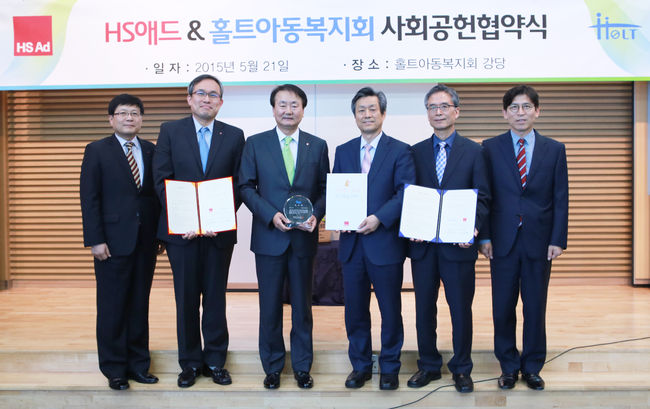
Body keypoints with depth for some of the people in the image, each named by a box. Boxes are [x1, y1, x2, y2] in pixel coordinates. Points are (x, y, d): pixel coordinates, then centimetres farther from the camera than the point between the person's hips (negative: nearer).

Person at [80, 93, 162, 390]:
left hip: (145, 241, 3)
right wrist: (95, 240, -11)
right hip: (113, 241, -3)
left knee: (140, 305, 10)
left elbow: (158, 194, 10)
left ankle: (138, 364, 21)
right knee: (112, 307, 4)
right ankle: (114, 369, 16)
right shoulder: (97, 151, 0)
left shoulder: (150, 151, 10)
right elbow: (89, 198, -4)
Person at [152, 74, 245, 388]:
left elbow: (239, 185, 3)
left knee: (216, 297, 8)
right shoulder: (170, 131, 4)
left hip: (219, 231, 1)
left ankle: (215, 361, 21)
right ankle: (190, 363, 20)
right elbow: (161, 180, -2)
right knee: (186, 299, 8)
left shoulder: (234, 136, 6)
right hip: (182, 231, 0)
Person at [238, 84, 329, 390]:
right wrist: (271, 215, -14)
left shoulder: (318, 146, 6)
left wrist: (316, 215, -12)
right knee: (270, 307, 8)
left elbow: (324, 189, 7)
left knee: (302, 305, 10)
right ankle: (272, 367, 23)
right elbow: (246, 187, -1)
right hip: (268, 237, -1)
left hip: (304, 238, 1)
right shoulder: (255, 144, 3)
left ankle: (302, 367, 24)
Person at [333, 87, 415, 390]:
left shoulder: (400, 151, 0)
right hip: (352, 243, 4)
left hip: (385, 243, -3)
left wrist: (378, 218, -21)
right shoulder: (343, 151, 12)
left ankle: (389, 368, 24)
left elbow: (406, 192, -10)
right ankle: (360, 366, 27)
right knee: (355, 310, 11)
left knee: (390, 311, 7)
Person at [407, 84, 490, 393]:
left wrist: (472, 228, -15)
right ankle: (428, 365, 26)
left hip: (459, 244, -2)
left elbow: (482, 197, 0)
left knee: (461, 309, 6)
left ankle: (461, 368, 22)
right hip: (423, 244, 2)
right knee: (424, 308, 11)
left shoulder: (473, 152, 3)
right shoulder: (415, 152, 8)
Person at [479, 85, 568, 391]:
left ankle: (532, 367, 24)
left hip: (539, 241, 1)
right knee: (502, 308, 6)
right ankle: (509, 366, 23)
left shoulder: (554, 150, 5)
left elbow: (561, 199, 3)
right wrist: (484, 236, -5)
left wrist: (558, 239, -4)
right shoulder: (490, 148, 3)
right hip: (503, 241, 0)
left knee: (536, 308, 8)